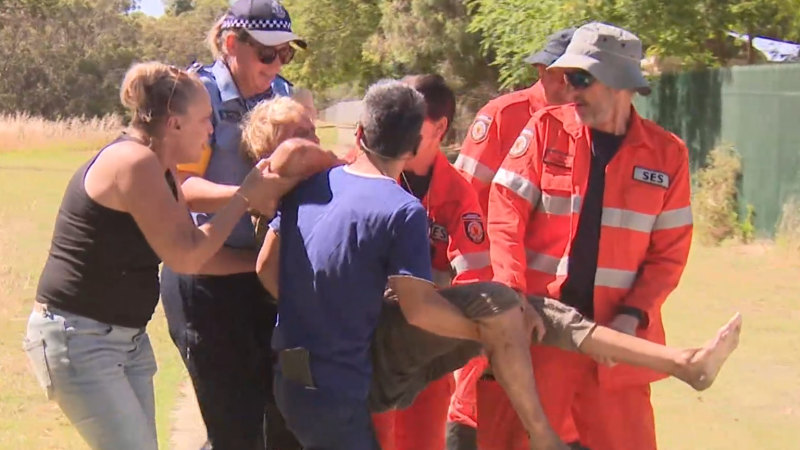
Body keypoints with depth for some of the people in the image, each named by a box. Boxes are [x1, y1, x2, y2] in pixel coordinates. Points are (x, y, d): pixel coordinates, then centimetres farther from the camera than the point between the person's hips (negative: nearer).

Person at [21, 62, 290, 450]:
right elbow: (186, 256, -21)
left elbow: (194, 254, 14)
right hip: (79, 338, -10)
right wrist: (245, 196, -13)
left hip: (127, 338, 10)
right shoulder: (133, 162, -20)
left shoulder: (160, 172, 10)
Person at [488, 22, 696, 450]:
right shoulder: (546, 129, 1)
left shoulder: (666, 153, 4)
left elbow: (670, 251, 5)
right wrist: (512, 296, -16)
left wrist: (634, 315, -10)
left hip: (617, 332, 1)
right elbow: (505, 211, -4)